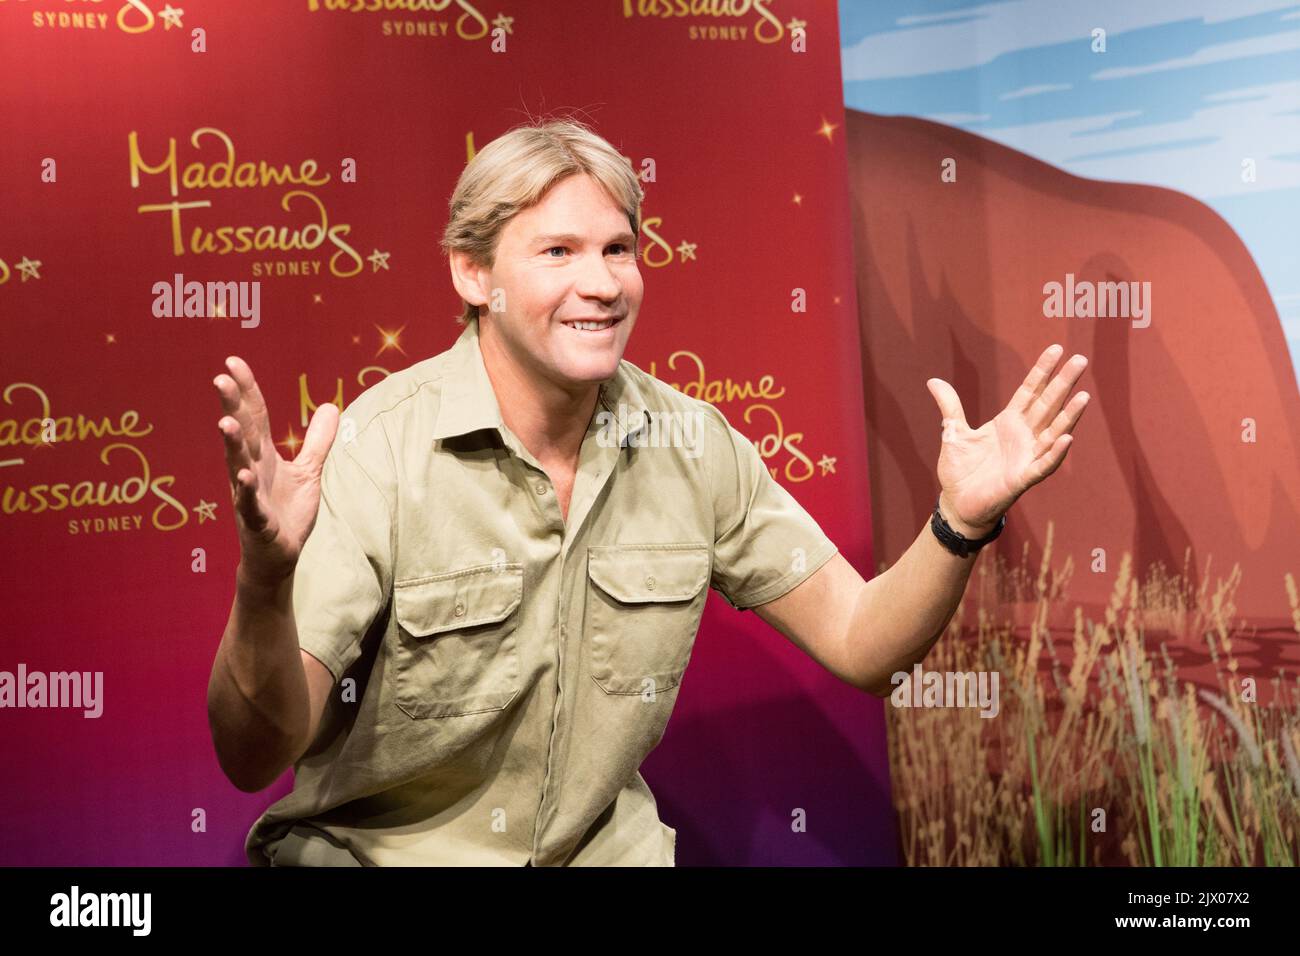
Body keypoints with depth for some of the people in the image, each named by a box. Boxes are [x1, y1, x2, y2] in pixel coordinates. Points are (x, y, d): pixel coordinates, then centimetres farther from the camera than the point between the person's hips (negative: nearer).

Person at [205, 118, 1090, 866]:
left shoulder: (692, 443, -3)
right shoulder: (376, 451, -17)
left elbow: (859, 644, 1)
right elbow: (255, 757, -20)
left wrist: (962, 522, -16)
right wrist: (264, 582, -38)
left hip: (604, 847, 3)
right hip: (373, 850, -2)